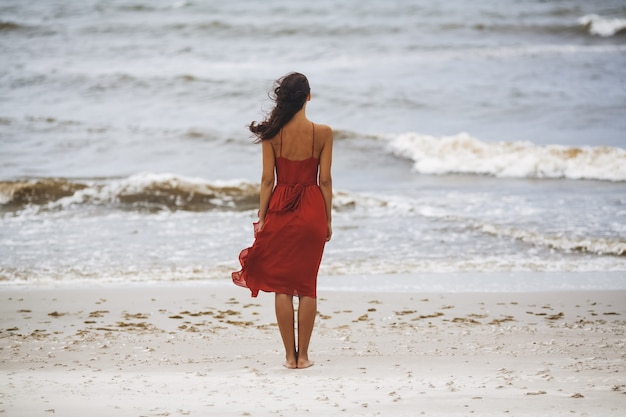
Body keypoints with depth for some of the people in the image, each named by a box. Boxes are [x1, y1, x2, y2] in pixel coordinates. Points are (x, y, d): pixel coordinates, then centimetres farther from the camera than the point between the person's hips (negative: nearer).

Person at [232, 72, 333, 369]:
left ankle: (290, 355, 7)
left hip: (280, 210, 0)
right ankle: (303, 355, 9)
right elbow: (325, 180, -3)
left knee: (282, 285, 7)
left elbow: (267, 179, -3)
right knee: (307, 284, 8)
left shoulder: (272, 133, -5)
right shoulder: (323, 133, -5)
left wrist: (261, 218, 5)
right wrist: (328, 219, 6)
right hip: (311, 211, 0)